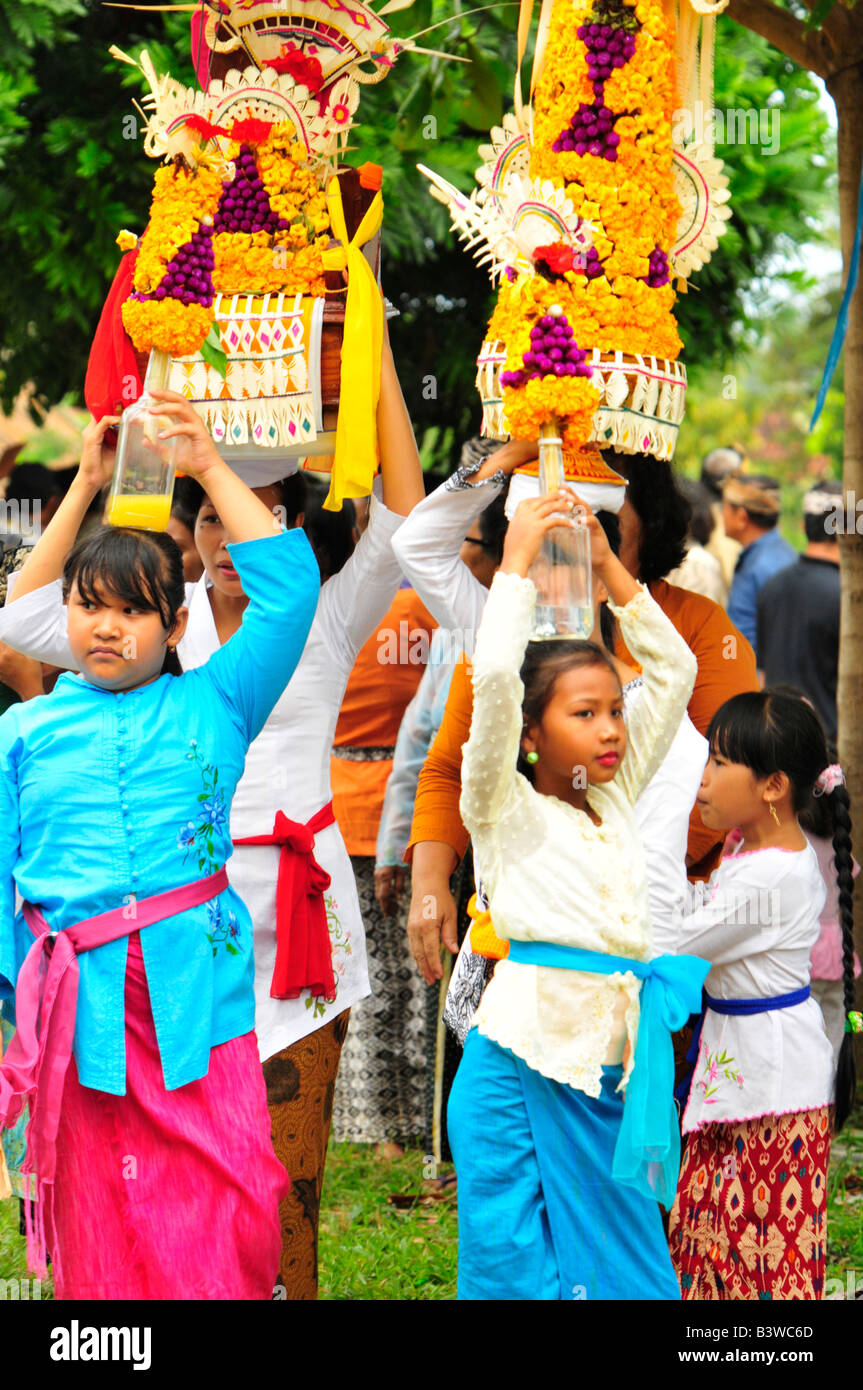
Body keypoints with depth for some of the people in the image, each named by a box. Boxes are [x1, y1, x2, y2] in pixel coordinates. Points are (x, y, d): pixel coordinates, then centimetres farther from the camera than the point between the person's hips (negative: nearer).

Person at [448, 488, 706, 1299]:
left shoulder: (613, 803, 15)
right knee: (520, 1266, -3)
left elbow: (674, 671, 18)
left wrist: (606, 565, 13)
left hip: (616, 1067, 6)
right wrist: (517, 562, -8)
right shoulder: (507, 809, -1)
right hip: (526, 1060, -6)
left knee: (624, 1265, 8)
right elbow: (496, 677, -16)